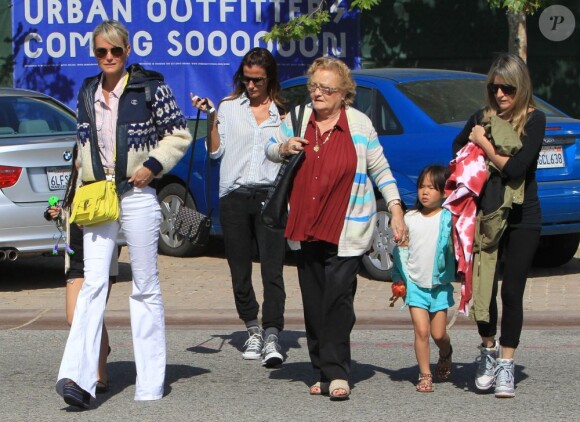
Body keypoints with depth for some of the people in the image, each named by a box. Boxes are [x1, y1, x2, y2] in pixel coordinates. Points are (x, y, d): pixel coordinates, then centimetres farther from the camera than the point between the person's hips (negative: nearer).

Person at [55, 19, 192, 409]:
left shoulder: (150, 87, -2)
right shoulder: (88, 92, 12)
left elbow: (180, 133, 1)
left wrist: (153, 165, -11)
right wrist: (86, 183, 11)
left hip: (137, 197, -3)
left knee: (146, 286, 4)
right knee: (93, 283, -10)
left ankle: (151, 383, 10)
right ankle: (78, 379, -20)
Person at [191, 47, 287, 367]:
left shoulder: (283, 112, 10)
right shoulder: (229, 107, 11)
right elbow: (216, 151, 5)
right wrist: (211, 118, -4)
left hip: (270, 195, -2)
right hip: (234, 197, 2)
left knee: (272, 268, -13)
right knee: (240, 270, 6)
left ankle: (272, 336, -19)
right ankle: (253, 330, 21)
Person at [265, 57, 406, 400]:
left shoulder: (360, 125, -1)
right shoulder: (297, 118, 8)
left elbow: (381, 169, 5)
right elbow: (271, 150, 20)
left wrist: (396, 210, -2)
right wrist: (284, 148, -3)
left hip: (346, 230, -4)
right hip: (305, 227, 4)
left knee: (338, 301, -12)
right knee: (314, 303, 7)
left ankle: (336, 374, -10)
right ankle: (324, 372, 14)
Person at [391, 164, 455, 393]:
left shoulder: (448, 219, -4)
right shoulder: (410, 218, 3)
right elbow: (401, 249, 8)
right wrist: (399, 279, 4)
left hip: (440, 284, -1)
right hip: (415, 283, 1)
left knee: (438, 333, 3)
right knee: (421, 330, -7)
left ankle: (446, 354, 35)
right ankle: (424, 375, 2)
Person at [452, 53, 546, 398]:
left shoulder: (534, 120, -8)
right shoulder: (482, 119, 5)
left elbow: (516, 169, -19)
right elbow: (458, 151, 17)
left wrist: (484, 145, -9)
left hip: (522, 218, -3)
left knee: (512, 292, 0)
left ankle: (506, 365, 9)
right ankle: (488, 351, 24)